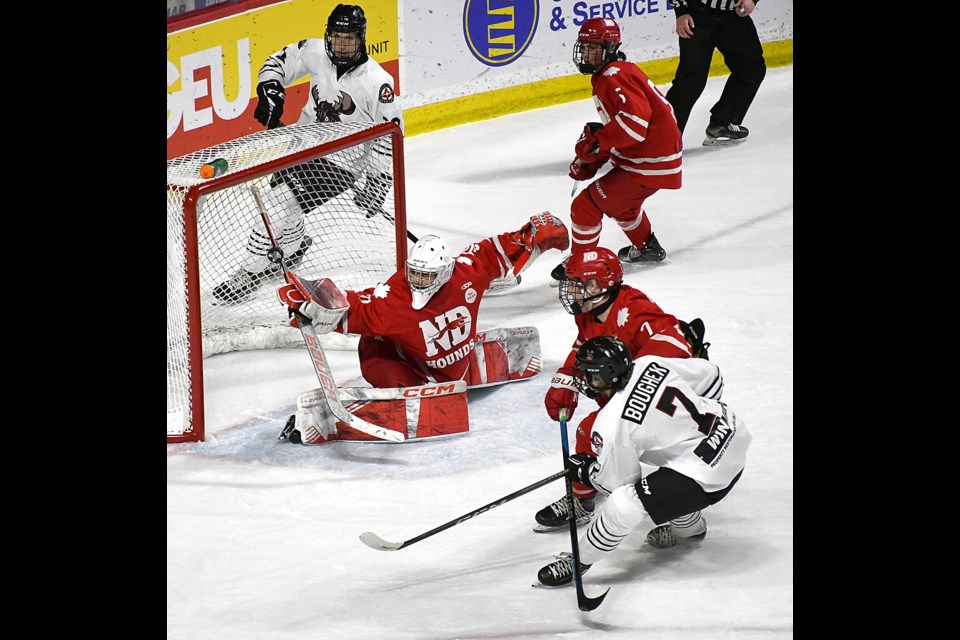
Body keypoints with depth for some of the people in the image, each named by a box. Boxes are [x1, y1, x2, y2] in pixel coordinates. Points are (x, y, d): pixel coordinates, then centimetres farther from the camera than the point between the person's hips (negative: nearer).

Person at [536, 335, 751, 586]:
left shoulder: (612, 424, -19)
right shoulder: (649, 364, -2)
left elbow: (618, 481, -6)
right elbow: (710, 374, 11)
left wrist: (582, 469, 12)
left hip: (708, 474, -9)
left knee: (623, 504, -13)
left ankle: (578, 561, 6)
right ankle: (689, 528, 56)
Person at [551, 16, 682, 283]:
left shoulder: (614, 76, -18)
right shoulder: (606, 76, 17)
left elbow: (635, 118, -34)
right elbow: (618, 127, 22)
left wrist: (597, 141, -28)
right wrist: (590, 161, 11)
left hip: (648, 163, -11)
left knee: (588, 204, -8)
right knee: (621, 201, 36)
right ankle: (646, 247, 52)